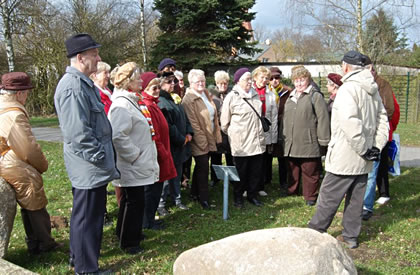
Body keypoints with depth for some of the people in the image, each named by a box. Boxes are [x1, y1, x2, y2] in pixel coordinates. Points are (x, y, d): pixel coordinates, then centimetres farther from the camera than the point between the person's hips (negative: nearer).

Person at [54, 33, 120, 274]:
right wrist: (102, 159, -19)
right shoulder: (73, 86, -21)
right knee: (87, 216, 3)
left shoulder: (84, 83, 13)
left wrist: (105, 157, 21)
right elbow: (79, 133, -27)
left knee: (85, 214, 23)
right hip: (90, 167, -11)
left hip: (92, 168, 11)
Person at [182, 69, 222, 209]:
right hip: (199, 141, -8)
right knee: (203, 168, -4)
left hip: (209, 138, 8)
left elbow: (214, 116, 17)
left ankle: (195, 192, 33)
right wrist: (202, 140, -19)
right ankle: (203, 198, 6)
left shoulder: (206, 94, 12)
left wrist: (216, 135, 11)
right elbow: (193, 123, -19)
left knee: (201, 167, 18)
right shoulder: (188, 100, -15)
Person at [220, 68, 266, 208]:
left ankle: (252, 195, 25)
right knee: (240, 171, 5)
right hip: (240, 142, -5)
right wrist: (230, 134, 5)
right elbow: (224, 121, -3)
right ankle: (238, 197, 21)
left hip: (257, 141, 5)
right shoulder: (231, 97, -8)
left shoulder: (255, 95, 11)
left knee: (256, 171, 10)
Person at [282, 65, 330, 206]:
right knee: (293, 169, 17)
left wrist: (323, 140, -12)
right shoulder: (290, 97, 18)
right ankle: (291, 191, 32)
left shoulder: (315, 96, -4)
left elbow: (323, 119, -9)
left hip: (309, 143, -6)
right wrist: (284, 135, 20)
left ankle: (310, 196, 14)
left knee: (310, 171, 1)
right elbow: (285, 118, 24)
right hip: (291, 143, 6)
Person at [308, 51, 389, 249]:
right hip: (363, 160, 8)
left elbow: (350, 123, -27)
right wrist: (376, 147, 7)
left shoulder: (348, 88, -16)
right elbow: (382, 119, 13)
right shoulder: (372, 90, 11)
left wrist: (363, 149, -18)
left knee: (329, 197, 2)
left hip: (344, 157, -8)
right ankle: (351, 236, 24)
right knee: (356, 198, 15)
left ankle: (314, 233, 13)